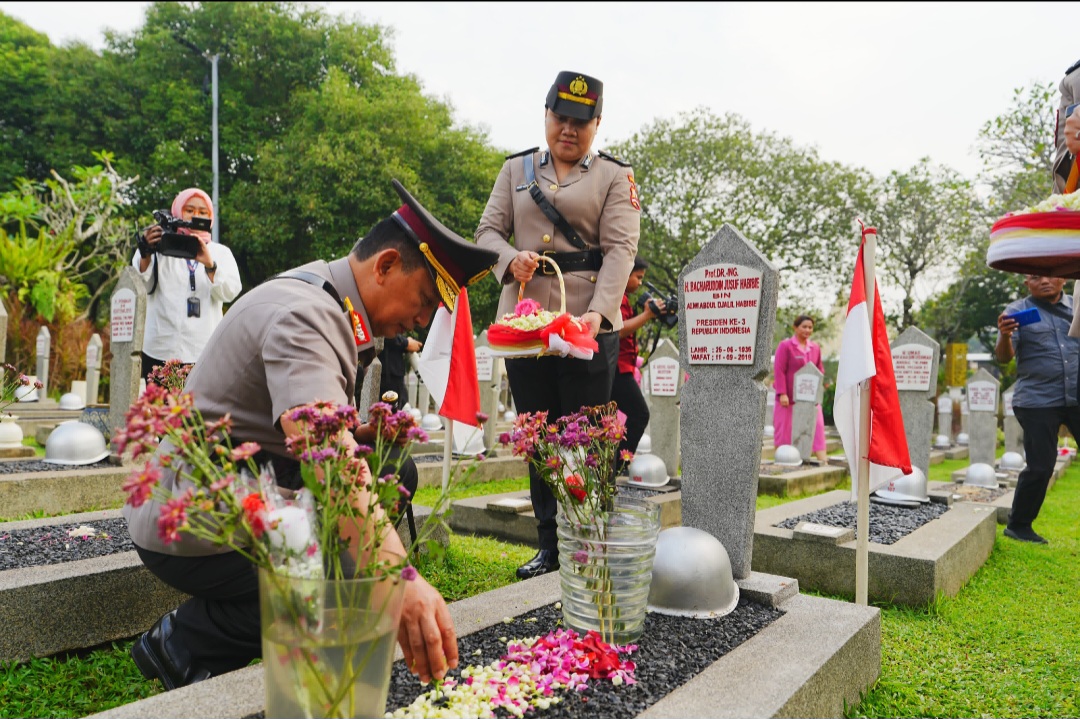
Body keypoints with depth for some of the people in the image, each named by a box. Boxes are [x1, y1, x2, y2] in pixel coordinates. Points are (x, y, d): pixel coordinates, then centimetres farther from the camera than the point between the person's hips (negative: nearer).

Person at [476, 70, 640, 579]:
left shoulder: (614, 176, 5)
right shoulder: (516, 169, 15)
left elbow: (620, 249, -6)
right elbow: (488, 231, 11)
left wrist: (599, 311, -22)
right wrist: (511, 258, -13)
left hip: (588, 325, -3)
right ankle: (549, 546, 20)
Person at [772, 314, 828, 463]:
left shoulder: (815, 347, 11)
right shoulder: (785, 346, -5)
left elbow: (820, 370, 18)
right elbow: (779, 370, -11)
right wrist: (782, 393, -17)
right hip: (789, 397, -4)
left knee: (817, 426, -4)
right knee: (784, 429, 2)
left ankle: (822, 458, -4)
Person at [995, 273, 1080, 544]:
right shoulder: (1017, 311, -1)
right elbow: (1004, 357, -11)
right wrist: (1005, 336, -31)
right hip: (1038, 401, -4)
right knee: (1040, 467, -1)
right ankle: (1018, 526, 15)